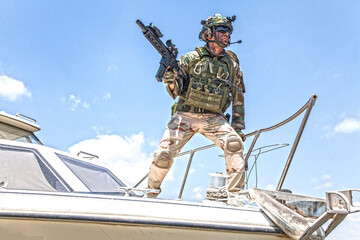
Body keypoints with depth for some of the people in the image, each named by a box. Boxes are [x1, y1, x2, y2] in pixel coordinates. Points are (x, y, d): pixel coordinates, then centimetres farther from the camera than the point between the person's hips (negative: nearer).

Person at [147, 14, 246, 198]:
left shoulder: (232, 63, 9)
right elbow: (175, 92, 0)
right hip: (185, 115, -1)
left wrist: (237, 126, 8)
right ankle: (151, 193, 14)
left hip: (213, 118, 2)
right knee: (164, 153, -11)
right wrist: (170, 77, -22)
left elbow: (238, 97, 14)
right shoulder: (192, 58, 2)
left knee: (234, 143, -25)